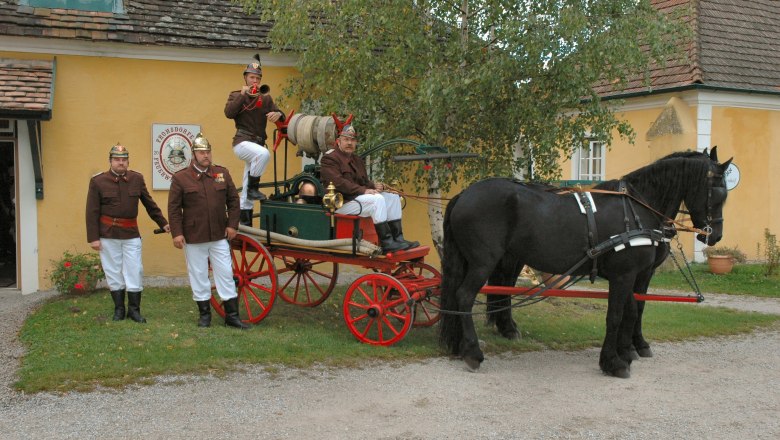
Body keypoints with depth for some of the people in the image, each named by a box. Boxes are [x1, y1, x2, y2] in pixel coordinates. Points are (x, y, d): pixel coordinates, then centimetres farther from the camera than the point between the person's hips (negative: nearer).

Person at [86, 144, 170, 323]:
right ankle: (119, 309, 18)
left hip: (131, 234, 2)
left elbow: (149, 204, 12)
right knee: (113, 272, 7)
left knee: (135, 272, 2)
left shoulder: (137, 179, 3)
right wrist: (93, 238, -9)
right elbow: (92, 212, -5)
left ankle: (134, 309, 13)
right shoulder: (98, 181, -5)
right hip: (108, 235, -2)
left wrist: (163, 223, 14)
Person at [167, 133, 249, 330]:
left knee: (226, 274, 4)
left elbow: (233, 200, 8)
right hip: (193, 238, -2)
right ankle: (204, 313, 21)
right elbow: (174, 208, -4)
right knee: (198, 276, 8)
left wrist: (232, 225, -1)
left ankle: (232, 315, 11)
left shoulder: (222, 173, 5)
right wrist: (176, 233, -10)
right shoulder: (180, 178, -3)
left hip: (220, 236, 2)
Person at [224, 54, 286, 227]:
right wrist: (242, 95, -13)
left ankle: (245, 223, 11)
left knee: (246, 193, 7)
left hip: (257, 143, 4)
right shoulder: (236, 95, 4)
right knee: (264, 153, -37)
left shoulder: (266, 98, 14)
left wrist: (278, 114, -20)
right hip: (242, 142, -4)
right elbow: (228, 113, -13)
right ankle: (253, 187, -22)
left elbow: (279, 115, 3)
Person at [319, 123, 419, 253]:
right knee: (377, 199, -29)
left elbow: (364, 182, 23)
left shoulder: (357, 160, 22)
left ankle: (398, 238, -7)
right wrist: (363, 190, -25)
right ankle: (386, 243, -29)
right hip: (341, 202, -9)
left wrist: (374, 185, -3)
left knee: (393, 197, 0)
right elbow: (337, 182, -20)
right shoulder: (329, 158, -6)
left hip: (357, 197, 9)